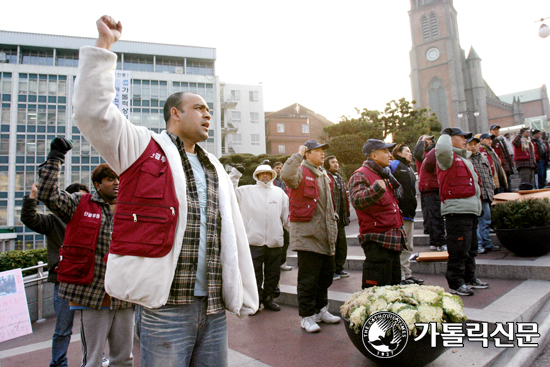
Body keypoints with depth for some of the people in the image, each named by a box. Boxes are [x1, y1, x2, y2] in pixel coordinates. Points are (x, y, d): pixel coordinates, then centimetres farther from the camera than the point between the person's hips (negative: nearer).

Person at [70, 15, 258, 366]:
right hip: (165, 308, -5)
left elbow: (236, 237, 13)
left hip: (215, 310, 5)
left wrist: (246, 300, 12)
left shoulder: (216, 170, 15)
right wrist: (105, 44, -9)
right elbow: (93, 111, -13)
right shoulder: (143, 148, 2)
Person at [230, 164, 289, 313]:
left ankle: (268, 298, 29)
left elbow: (287, 214, 13)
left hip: (274, 240, 3)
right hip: (254, 239, -3)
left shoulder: (279, 192, 13)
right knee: (255, 273, 4)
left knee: (273, 272, 13)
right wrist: (233, 178, -8)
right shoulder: (247, 190, 7)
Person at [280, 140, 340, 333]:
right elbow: (286, 175, -34)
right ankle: (307, 316, 14)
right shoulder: (301, 172, -9)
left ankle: (321, 310, 35)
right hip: (307, 234, -9)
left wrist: (333, 222, 24)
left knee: (326, 275, 18)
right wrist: (298, 155, -25)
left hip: (325, 235, 9)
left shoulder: (323, 175, 19)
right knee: (308, 279, -1)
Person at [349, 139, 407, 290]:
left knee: (394, 283, 19)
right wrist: (376, 189, -45)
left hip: (393, 240, 10)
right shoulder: (360, 176, -11)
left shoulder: (384, 176, 19)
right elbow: (357, 200, -32)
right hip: (377, 242, -9)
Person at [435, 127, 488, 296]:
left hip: (471, 210, 10)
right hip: (457, 210, -10)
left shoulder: (463, 158, 23)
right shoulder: (448, 157, -8)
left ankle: (469, 279, 30)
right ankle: (455, 284, 2)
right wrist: (445, 134, -13)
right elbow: (442, 149, -30)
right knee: (459, 250, -7)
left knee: (471, 249, 18)